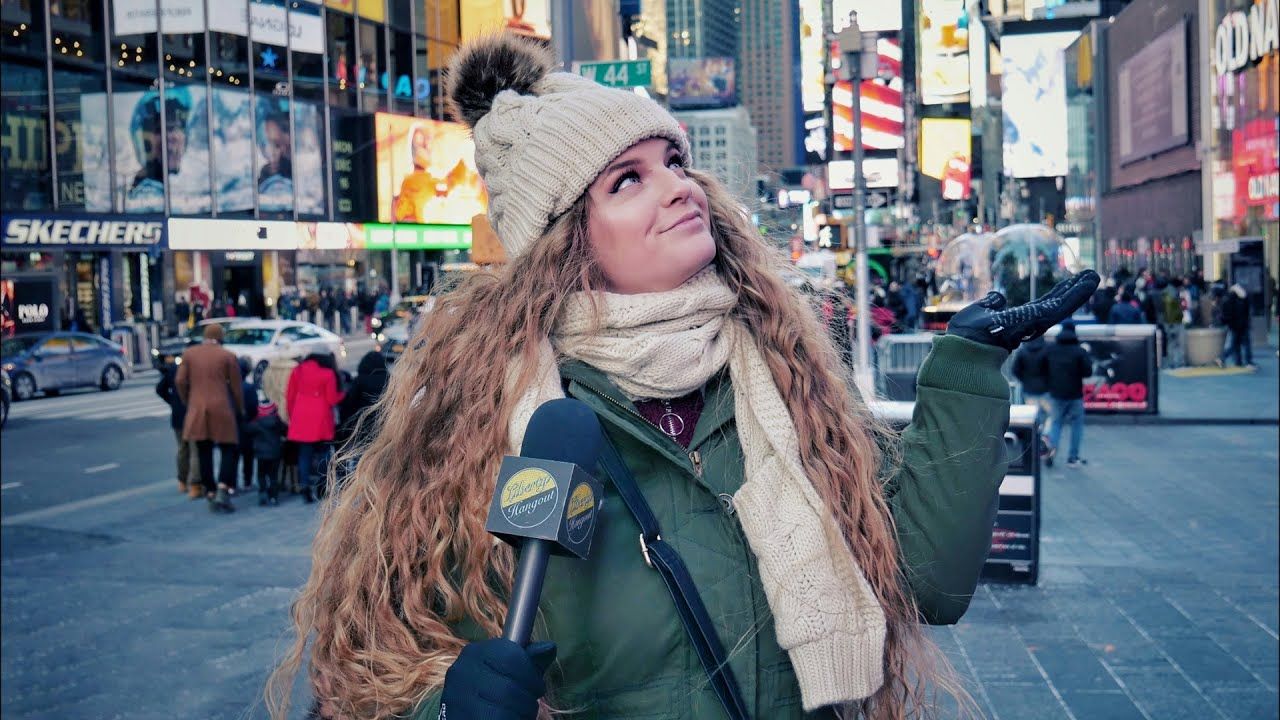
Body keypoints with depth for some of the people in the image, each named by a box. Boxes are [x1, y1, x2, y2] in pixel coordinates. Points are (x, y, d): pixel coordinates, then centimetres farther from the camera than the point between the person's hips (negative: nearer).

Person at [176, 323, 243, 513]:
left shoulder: (189, 353, 5)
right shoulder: (228, 356, -2)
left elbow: (180, 381, 2)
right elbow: (236, 386, 1)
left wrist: (187, 403, 16)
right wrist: (241, 409, 14)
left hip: (196, 410, 3)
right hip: (221, 408, -3)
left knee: (204, 453, 9)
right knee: (228, 450, 3)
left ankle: (210, 494, 11)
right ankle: (222, 491, -14)